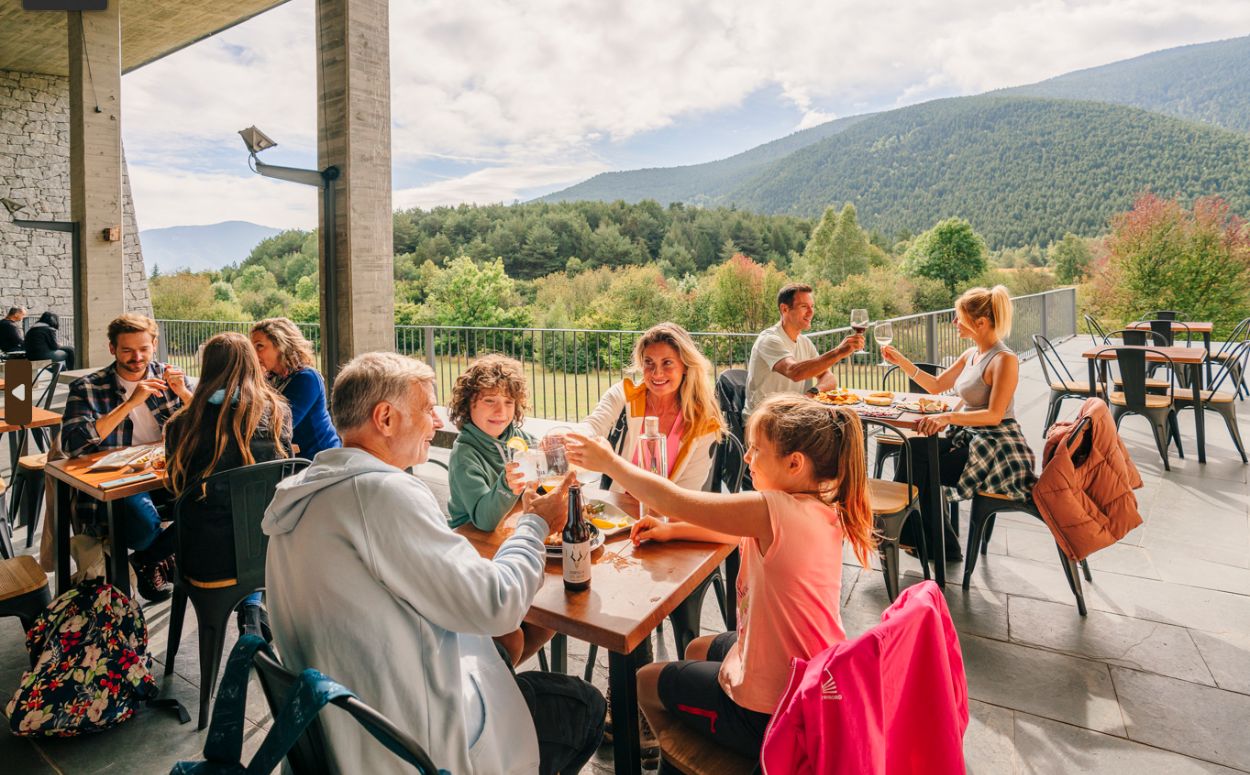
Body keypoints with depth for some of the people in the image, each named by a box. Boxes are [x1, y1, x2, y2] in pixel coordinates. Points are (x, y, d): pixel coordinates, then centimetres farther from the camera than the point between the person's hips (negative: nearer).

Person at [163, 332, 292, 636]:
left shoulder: (183, 423, -8)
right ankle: (251, 607, 27)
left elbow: (176, 485, 8)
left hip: (207, 559, 0)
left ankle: (249, 616, 28)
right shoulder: (277, 413, -4)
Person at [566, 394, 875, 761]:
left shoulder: (774, 511, -29)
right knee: (698, 650, 32)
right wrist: (671, 529, 7)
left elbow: (675, 501, -25)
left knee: (647, 680, 15)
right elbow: (746, 533, 11)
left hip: (769, 715, -8)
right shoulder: (822, 510, -3)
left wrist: (611, 462, -11)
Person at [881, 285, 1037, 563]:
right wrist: (902, 362, 9)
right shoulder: (971, 354, 9)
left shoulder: (1004, 360, -16)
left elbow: (994, 415, -22)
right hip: (968, 437, 8)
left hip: (996, 448, -8)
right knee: (913, 449, -10)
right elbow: (937, 385, 17)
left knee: (916, 457, -16)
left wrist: (948, 417, -34)